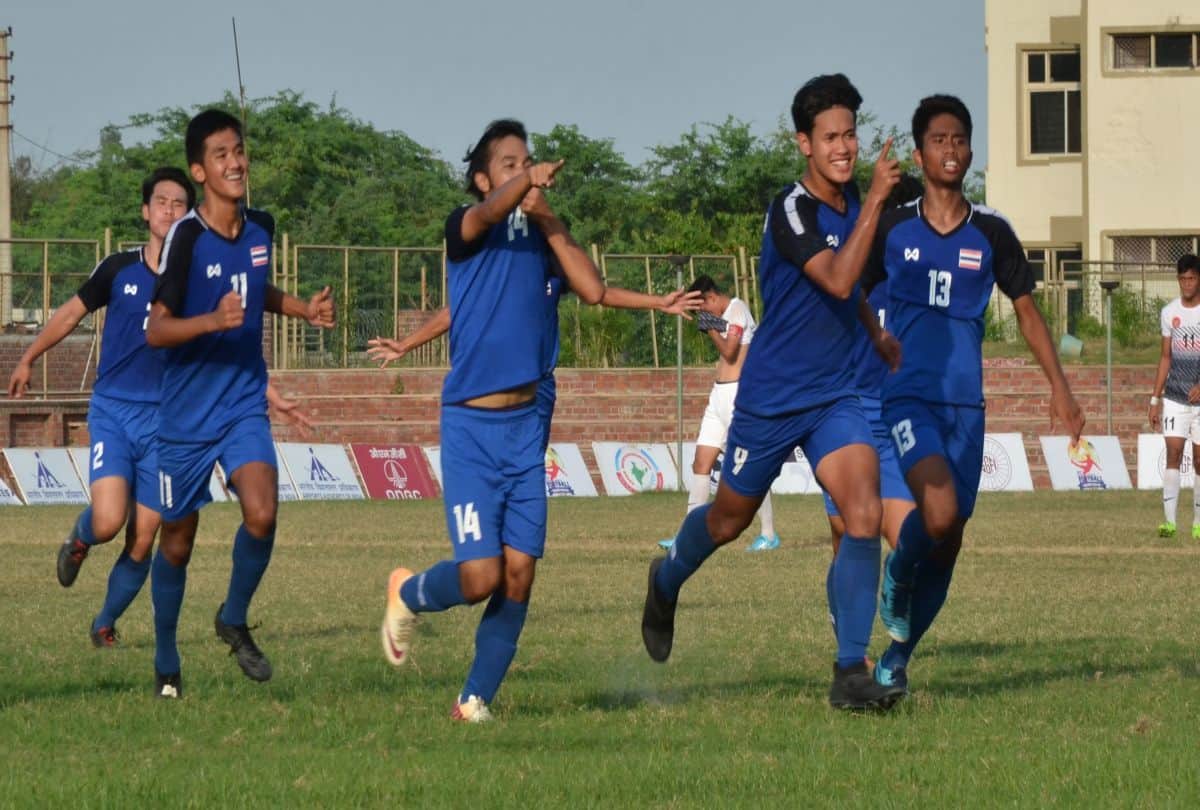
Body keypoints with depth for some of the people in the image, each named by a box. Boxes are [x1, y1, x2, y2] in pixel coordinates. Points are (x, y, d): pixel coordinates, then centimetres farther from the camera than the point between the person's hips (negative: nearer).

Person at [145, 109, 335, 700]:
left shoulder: (260, 227, 2)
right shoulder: (187, 237, -16)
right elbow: (155, 329, -18)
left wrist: (304, 310, 7)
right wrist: (214, 320, -34)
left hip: (244, 407, 3)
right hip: (186, 415, -3)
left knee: (261, 514, -20)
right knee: (177, 541, 7)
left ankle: (234, 619, 6)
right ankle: (166, 665, 26)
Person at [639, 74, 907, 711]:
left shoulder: (849, 200, 4)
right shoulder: (791, 210, -19)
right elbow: (836, 280, -35)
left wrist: (874, 332, 26)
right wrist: (876, 201, -36)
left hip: (834, 395, 5)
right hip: (771, 397, -5)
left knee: (864, 515, -16)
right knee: (728, 520, 14)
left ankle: (851, 671, -14)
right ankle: (666, 582, 48)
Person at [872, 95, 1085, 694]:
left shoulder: (991, 234, 6)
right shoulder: (892, 229, 3)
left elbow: (1025, 308, 15)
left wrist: (1059, 386, 5)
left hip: (965, 402, 3)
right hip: (906, 396, -3)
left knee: (948, 541, 3)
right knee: (939, 512, -28)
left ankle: (897, 657, 20)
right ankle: (899, 574, 3)